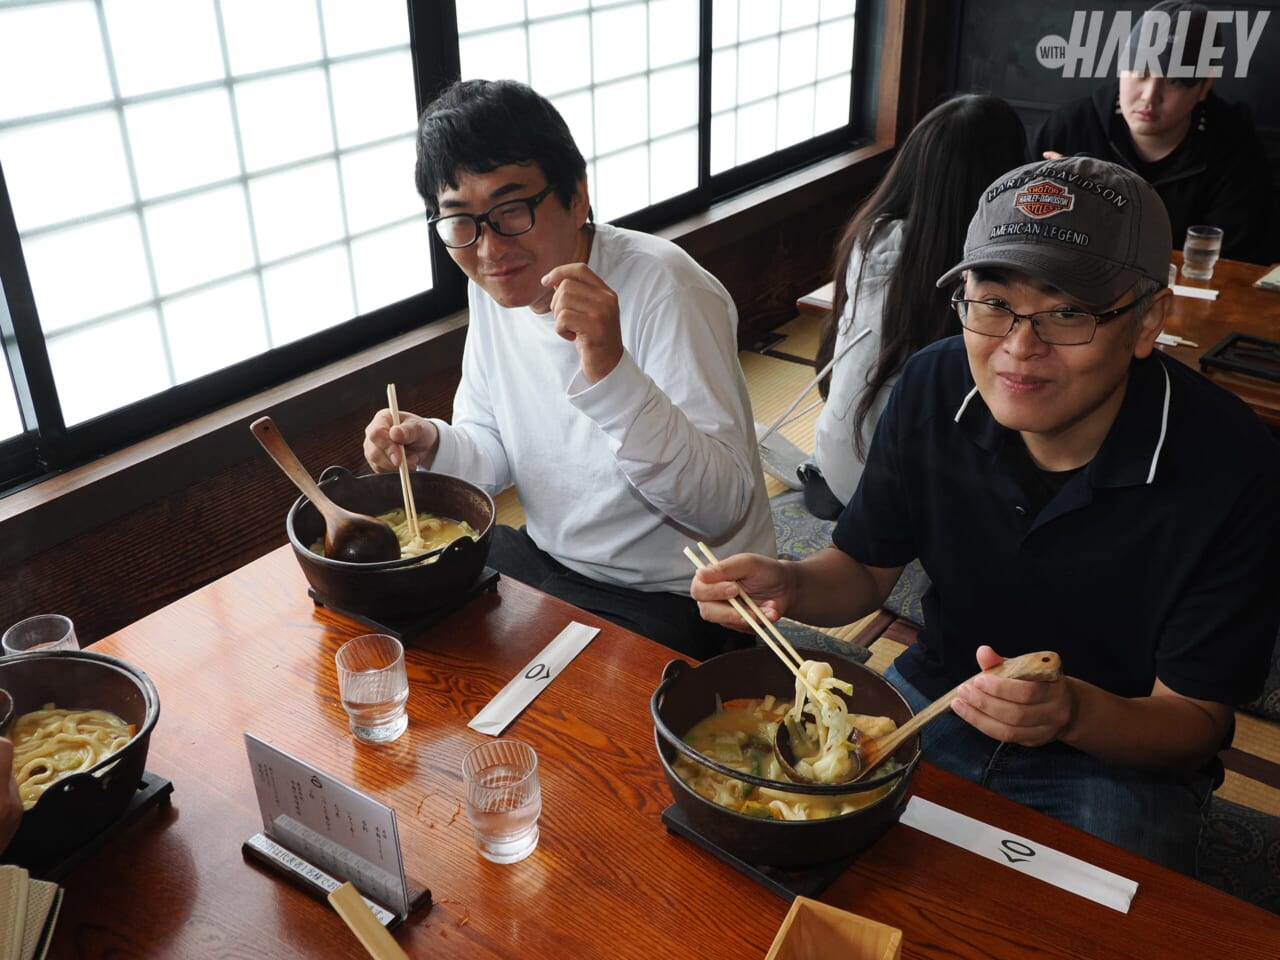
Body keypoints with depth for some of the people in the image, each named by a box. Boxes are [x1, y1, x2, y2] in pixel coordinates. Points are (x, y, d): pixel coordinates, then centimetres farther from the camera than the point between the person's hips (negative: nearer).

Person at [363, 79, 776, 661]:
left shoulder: (664, 289, -24)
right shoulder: (494, 285, -1)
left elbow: (726, 506, -29)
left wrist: (613, 373, -41)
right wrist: (435, 447, -12)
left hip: (672, 596, -7)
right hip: (549, 559, 7)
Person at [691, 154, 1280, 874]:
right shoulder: (935, 387, -13)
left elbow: (1195, 720, -16)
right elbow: (867, 569, 0)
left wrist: (1072, 712, -38)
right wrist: (788, 584, -23)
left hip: (1118, 757, -2)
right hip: (935, 699, 3)